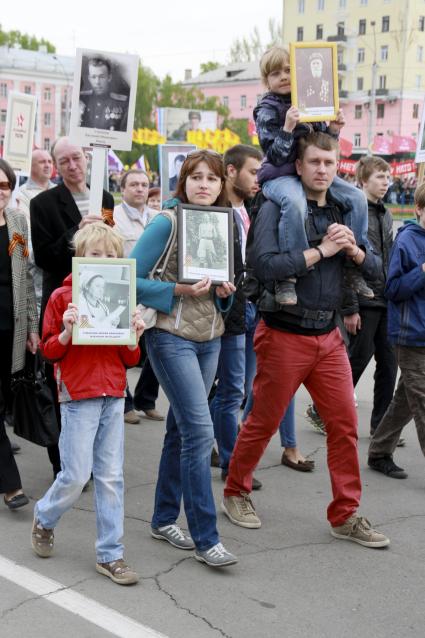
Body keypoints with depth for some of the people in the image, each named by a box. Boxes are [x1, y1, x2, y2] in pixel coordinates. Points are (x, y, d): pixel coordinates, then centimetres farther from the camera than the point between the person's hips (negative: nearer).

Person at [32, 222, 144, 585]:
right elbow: (49, 351, -1)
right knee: (76, 476, -3)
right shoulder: (63, 297, -1)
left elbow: (129, 360, 13)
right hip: (78, 395, -4)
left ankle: (110, 555, 12)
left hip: (114, 395, 4)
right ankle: (44, 519, 27)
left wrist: (135, 336, -6)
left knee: (111, 476, 4)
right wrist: (67, 331, -19)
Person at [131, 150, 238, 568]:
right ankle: (205, 538, -5)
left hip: (210, 337, 7)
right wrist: (182, 290, -20)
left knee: (181, 430, 14)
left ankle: (164, 520, 26)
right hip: (172, 336, -7)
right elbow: (132, 279, -12)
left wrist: (226, 289, -4)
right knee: (199, 431, -11)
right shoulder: (167, 221, -10)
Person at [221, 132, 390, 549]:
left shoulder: (342, 212, 9)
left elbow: (374, 268, 10)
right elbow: (265, 266, -24)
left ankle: (345, 516, 15)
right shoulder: (277, 208, -9)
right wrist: (321, 250, -20)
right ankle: (235, 493, 29)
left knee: (345, 423, 4)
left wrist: (353, 249, -10)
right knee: (263, 422, 7)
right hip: (284, 334, -5)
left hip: (328, 335, 6)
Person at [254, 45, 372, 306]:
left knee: (357, 197, -9)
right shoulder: (266, 111, -4)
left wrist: (334, 130, -1)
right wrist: (287, 127, -26)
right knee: (295, 202, -39)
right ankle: (288, 275, -32)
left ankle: (354, 266, 0)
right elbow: (276, 156, -14)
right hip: (280, 175, -6)